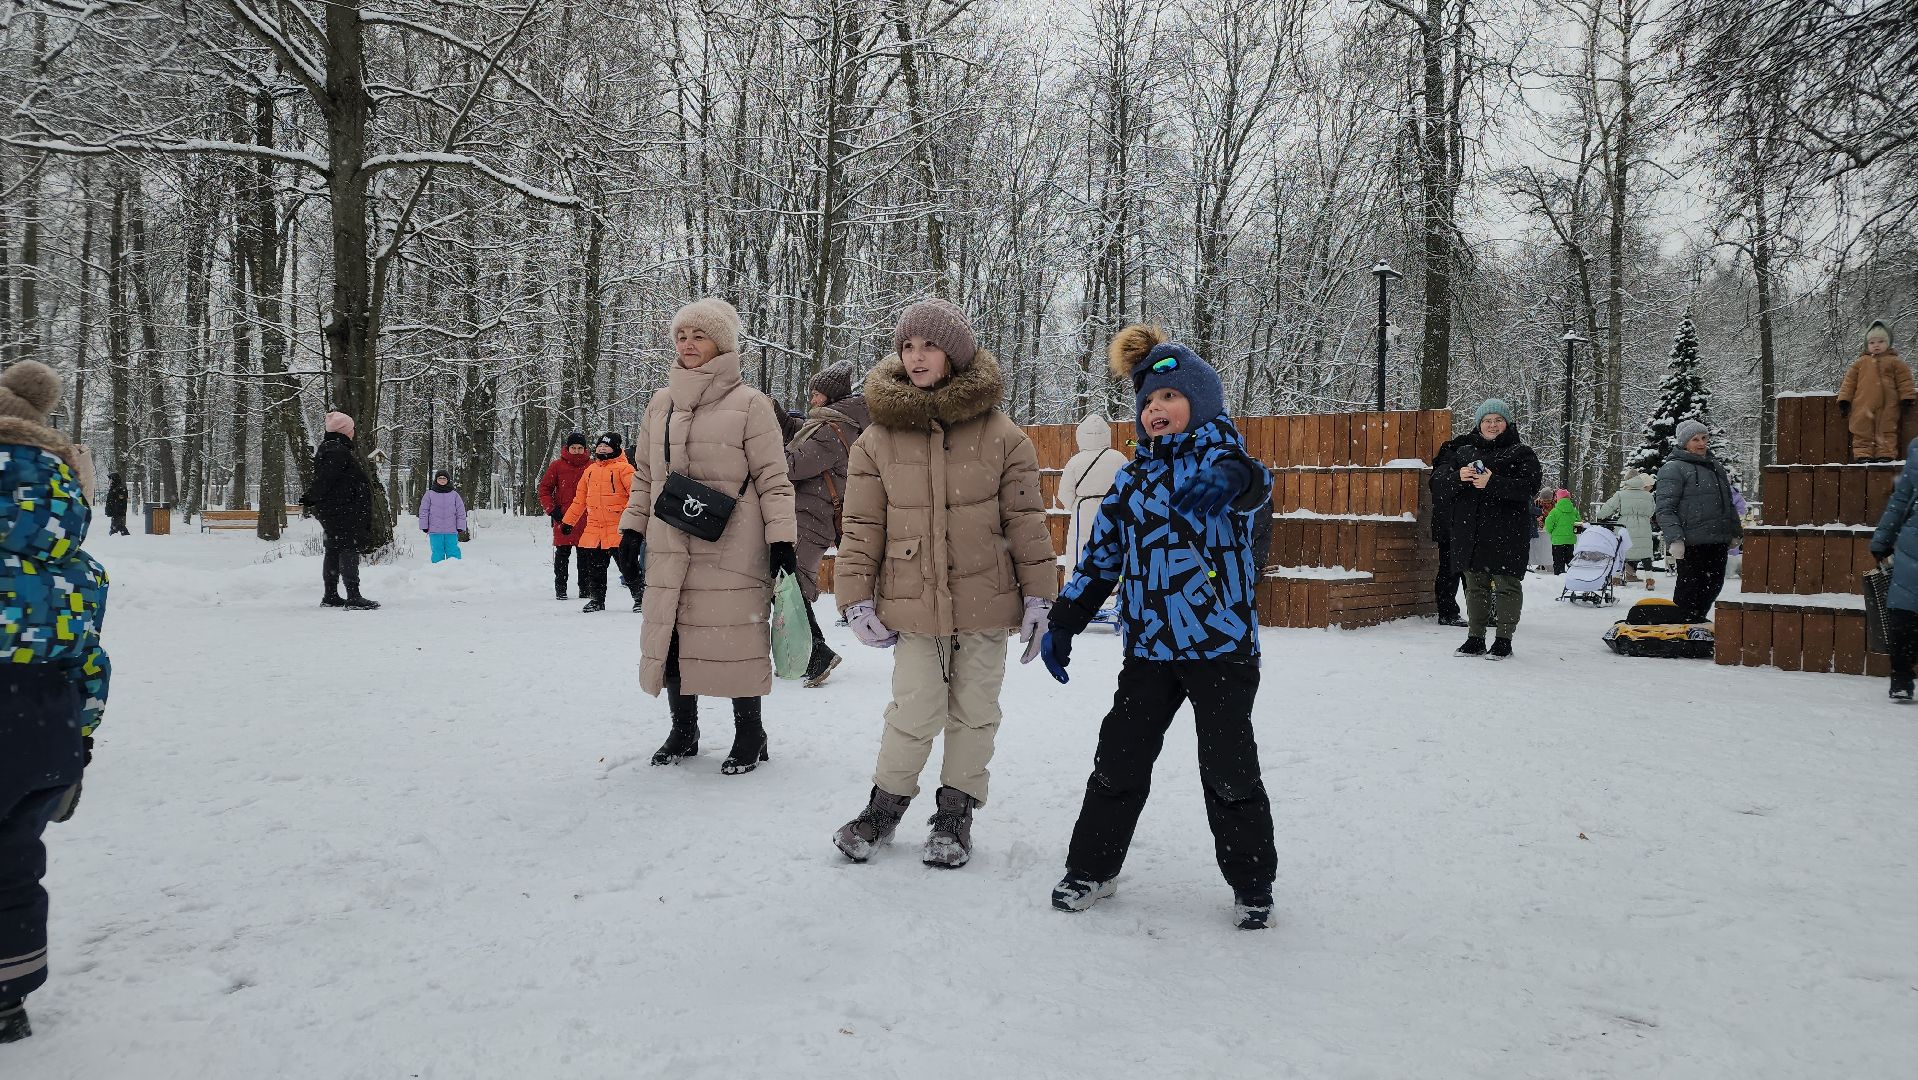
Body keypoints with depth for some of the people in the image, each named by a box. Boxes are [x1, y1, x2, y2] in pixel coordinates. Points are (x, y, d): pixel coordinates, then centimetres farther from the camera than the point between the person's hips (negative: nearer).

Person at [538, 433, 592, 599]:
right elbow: (544, 489, 5)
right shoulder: (558, 465, 1)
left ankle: (585, 588, 15)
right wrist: (551, 509, -5)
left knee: (585, 555, 6)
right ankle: (560, 589, 7)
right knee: (562, 555, 1)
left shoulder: (592, 466, 3)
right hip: (563, 518, -1)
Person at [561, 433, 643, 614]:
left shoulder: (623, 468, -4)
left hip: (618, 530, -6)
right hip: (594, 530, 6)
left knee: (628, 566, -4)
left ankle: (640, 597, 9)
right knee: (594, 568, 12)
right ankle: (596, 600, 25)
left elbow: (636, 491, -15)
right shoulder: (590, 470, 17)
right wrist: (568, 521, 22)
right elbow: (579, 499, 23)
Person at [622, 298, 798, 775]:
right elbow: (645, 475, 19)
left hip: (731, 548, -5)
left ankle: (750, 735, 15)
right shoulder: (660, 403, 13)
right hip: (670, 546, 5)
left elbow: (772, 477, -4)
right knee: (671, 632, 9)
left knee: (733, 634, -1)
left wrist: (781, 537, -10)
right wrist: (633, 525, 12)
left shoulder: (749, 404, -2)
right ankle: (682, 730, 26)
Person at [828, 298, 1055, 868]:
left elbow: (1026, 520, -1)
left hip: (985, 602, 0)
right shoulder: (878, 437, 0)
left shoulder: (999, 433, -4)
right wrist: (857, 598, -1)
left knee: (974, 712, 11)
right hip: (912, 604, 0)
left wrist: (1039, 595, -1)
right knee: (915, 711, -2)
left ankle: (956, 810, 29)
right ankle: (886, 803, 23)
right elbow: (862, 525, 3)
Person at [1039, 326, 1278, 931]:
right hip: (1148, 647, 4)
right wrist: (1063, 623, 11)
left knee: (1229, 767, 4)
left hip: (1223, 645, -4)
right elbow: (1100, 557, 15)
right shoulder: (1133, 479, 11)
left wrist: (1230, 479, -54)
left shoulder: (1220, 455, -4)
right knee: (1119, 760, 8)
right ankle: (1091, 868, 24)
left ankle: (1252, 884, 23)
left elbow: (1252, 479, -30)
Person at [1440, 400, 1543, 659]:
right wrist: (1458, 476, -11)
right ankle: (1475, 638, 16)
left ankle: (1504, 640, 6)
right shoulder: (1464, 451, 15)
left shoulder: (1521, 454, 2)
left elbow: (1528, 486, -13)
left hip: (1507, 532, -4)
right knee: (1475, 584, 9)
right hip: (1470, 530, 4)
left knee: (1506, 584, -1)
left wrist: (1492, 483, -22)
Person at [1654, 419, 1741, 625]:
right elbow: (1665, 508, -13)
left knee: (1714, 583, 11)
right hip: (1691, 543, -8)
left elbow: (1728, 502, 30)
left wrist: (1735, 531, 26)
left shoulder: (1715, 465, 20)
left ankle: (1697, 620, 24)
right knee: (1691, 585, -3)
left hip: (1718, 540, 8)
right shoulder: (1673, 468, -6)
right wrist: (1674, 538, -22)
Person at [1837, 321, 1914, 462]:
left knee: (1886, 432, 2)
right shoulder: (1860, 362, 11)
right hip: (1863, 406, 1)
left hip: (1887, 407, -1)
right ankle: (1863, 453, 1)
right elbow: (1849, 381, 9)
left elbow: (1904, 381, 7)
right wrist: (1844, 399, 3)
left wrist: (1906, 398, 0)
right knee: (1862, 432, -1)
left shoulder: (1895, 362, 9)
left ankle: (1886, 453, 5)